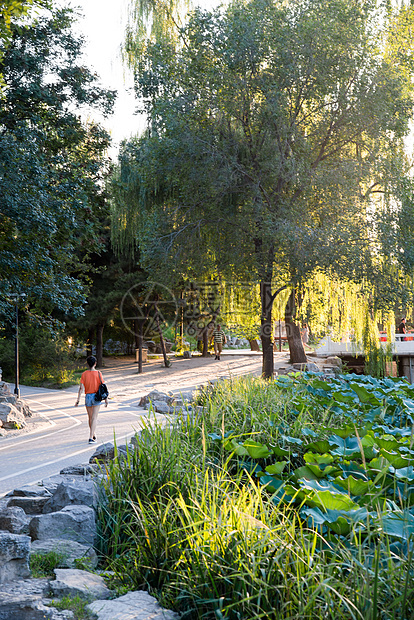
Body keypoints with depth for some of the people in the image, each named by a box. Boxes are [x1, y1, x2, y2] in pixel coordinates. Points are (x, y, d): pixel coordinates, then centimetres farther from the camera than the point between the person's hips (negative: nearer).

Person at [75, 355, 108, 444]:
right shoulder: (98, 373, -7)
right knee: (94, 418, -2)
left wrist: (78, 400, -5)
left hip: (88, 396, 2)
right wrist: (106, 399, 0)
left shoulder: (84, 374, -3)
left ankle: (94, 434, 32)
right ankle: (91, 438, -9)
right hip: (96, 397, -2)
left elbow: (81, 388, -7)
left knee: (90, 417, 18)